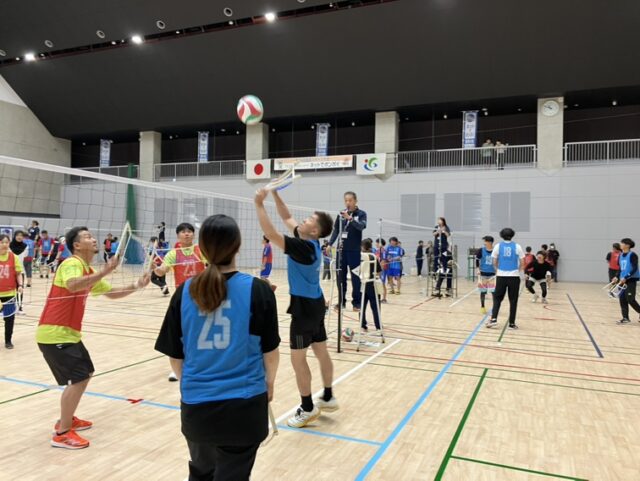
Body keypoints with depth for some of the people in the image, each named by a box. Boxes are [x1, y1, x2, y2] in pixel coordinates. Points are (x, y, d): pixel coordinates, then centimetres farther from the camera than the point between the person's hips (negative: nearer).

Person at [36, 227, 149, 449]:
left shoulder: (89, 272, 13)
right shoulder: (72, 264, -17)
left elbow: (111, 292, 19)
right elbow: (72, 285, -40)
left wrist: (136, 286, 6)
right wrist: (103, 272, -39)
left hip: (68, 332, 10)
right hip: (54, 333, -10)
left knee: (85, 373, 19)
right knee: (78, 378, -12)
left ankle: (66, 419, 33)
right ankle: (62, 433, 0)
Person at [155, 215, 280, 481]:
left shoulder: (185, 292, -5)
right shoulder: (258, 290, -11)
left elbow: (175, 356, 3)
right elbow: (270, 351, -3)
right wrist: (269, 383, 17)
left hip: (195, 404, 3)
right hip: (244, 405, -3)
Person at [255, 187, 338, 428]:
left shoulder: (303, 247, -23)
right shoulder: (309, 241, 2)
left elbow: (271, 234, -29)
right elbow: (287, 219, 13)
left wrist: (259, 205, -25)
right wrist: (275, 195, 5)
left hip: (305, 306, -9)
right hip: (315, 303, 9)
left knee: (298, 357, 1)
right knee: (321, 352, 17)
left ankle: (307, 409, 12)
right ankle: (328, 398, 31)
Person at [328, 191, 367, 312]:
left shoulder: (361, 214, -2)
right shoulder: (341, 214, 7)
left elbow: (361, 226, -20)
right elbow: (336, 230, 12)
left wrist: (350, 218, -34)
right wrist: (330, 244, 2)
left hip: (355, 250, -3)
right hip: (341, 249, 4)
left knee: (355, 277, 1)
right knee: (340, 276, 7)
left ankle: (356, 302, 9)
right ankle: (341, 301, 17)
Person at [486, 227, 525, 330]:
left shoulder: (498, 246, 1)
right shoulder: (517, 247, 1)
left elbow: (494, 263, 5)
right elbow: (522, 263, 3)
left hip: (501, 276, 0)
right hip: (514, 276, 0)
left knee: (497, 298, 12)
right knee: (513, 300, 7)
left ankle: (493, 319, -1)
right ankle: (512, 323, 9)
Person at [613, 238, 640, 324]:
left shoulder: (632, 255, -11)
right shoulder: (621, 255, 10)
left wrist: (626, 278, -24)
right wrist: (617, 277, 5)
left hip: (631, 280, -7)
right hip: (623, 280, 7)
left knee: (630, 300, -5)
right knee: (622, 299, 4)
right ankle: (625, 318, 10)